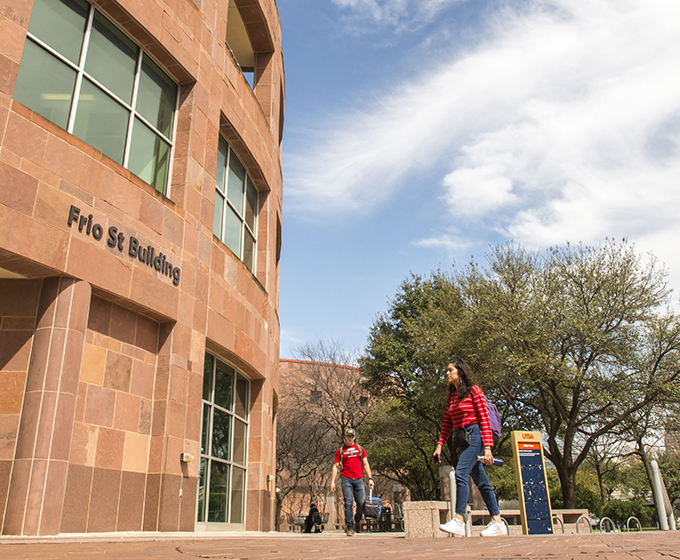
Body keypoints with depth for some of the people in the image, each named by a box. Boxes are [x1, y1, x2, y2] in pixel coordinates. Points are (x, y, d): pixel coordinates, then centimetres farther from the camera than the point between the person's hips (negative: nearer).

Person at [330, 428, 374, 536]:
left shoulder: (360, 449, 13)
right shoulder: (340, 451, 9)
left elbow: (365, 464, 14)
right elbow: (335, 466, 8)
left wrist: (370, 478, 5)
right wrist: (332, 482, 0)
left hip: (359, 479, 2)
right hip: (347, 479, -1)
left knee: (362, 503, -1)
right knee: (348, 504, -7)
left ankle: (357, 520, 27)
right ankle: (350, 528, 1)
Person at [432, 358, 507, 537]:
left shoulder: (474, 391, -6)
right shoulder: (451, 396, 15)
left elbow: (484, 419, -11)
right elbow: (447, 422, 13)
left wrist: (487, 447, -17)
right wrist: (440, 444, 3)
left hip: (474, 435, -8)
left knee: (461, 474, -20)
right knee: (481, 481, 9)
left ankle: (459, 521, -22)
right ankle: (498, 523, 14)